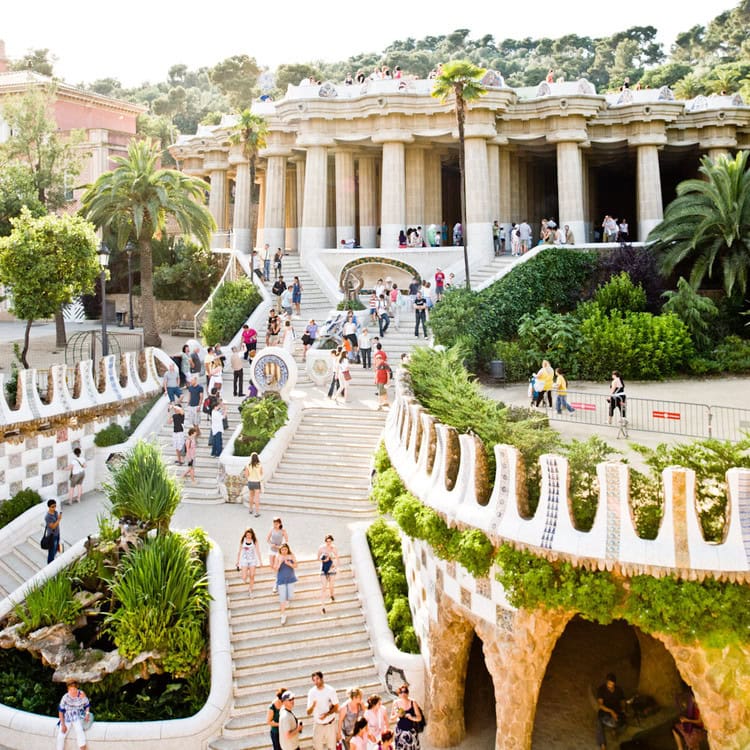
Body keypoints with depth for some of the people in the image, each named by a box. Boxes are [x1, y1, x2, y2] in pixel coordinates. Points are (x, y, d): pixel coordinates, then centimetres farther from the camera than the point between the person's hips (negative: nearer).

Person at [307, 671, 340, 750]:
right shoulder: (312, 692, -9)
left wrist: (326, 714, -24)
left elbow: (336, 707, -7)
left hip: (330, 723, -1)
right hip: (318, 724, 1)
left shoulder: (330, 690, -13)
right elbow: (308, 712, -9)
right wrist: (313, 706, -32)